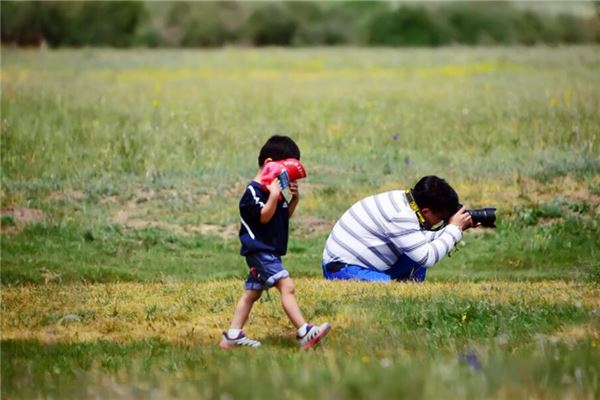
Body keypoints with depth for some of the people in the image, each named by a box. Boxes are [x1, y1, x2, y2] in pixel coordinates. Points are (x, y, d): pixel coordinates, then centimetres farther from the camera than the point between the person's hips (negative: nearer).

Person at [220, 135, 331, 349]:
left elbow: (286, 215, 20)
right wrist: (273, 196, -30)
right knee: (286, 285, -20)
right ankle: (304, 333, -28)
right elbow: (264, 216, -21)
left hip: (268, 251, 11)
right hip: (259, 249, -11)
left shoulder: (274, 188, 16)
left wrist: (294, 199, 4)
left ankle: (233, 336, 18)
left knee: (252, 292, 13)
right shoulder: (254, 191, -14)